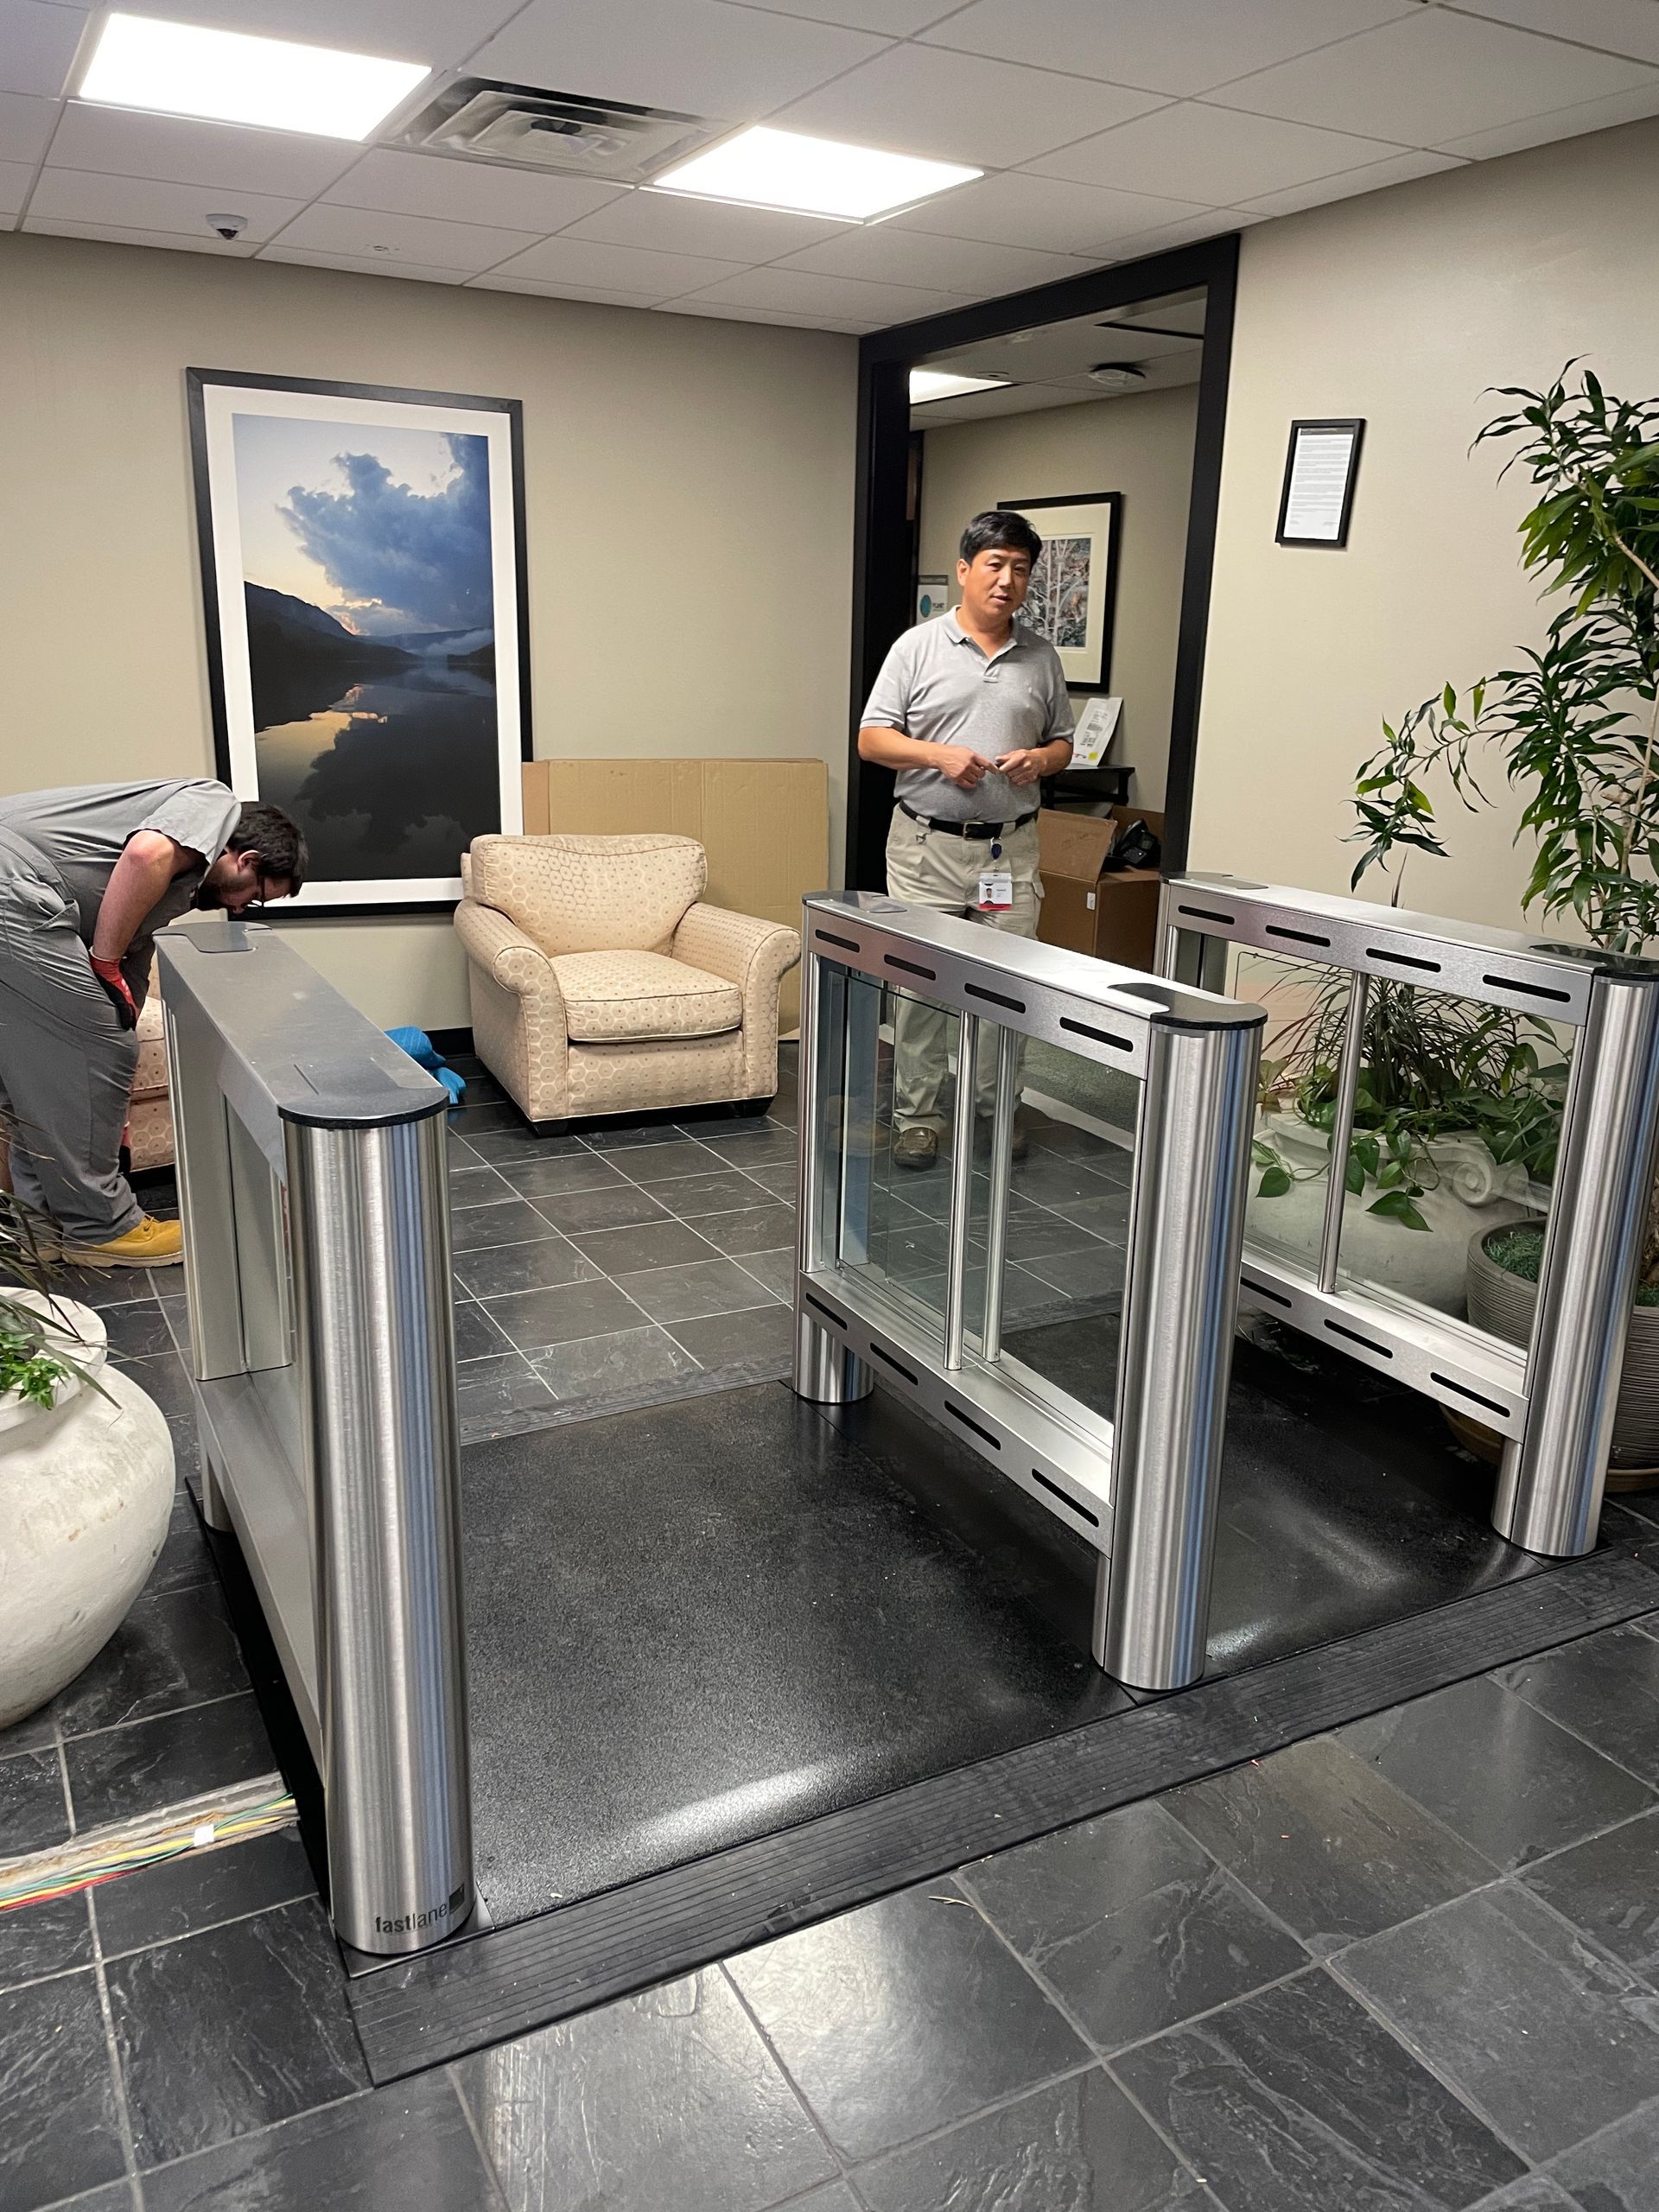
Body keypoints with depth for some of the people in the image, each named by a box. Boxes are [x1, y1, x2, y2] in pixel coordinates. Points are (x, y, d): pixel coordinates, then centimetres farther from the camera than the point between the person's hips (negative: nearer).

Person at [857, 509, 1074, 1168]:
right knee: (919, 985, 1)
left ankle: (999, 1107, 20)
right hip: (928, 844, -2)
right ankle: (916, 1116, 11)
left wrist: (1039, 760, -7)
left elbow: (1062, 742, 16)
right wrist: (939, 755, -17)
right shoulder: (919, 646, 1)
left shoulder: (1041, 657, 10)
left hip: (1011, 848, 3)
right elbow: (872, 738, -2)